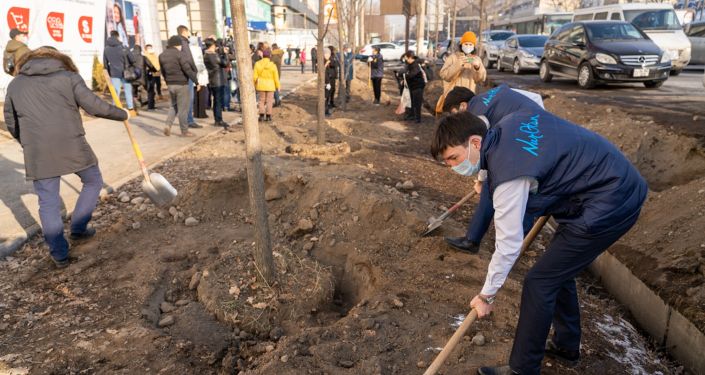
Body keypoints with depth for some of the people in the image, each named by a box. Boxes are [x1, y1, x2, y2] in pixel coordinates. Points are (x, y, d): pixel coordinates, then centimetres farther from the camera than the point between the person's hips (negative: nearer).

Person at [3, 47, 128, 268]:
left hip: (37, 153, 3)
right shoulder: (69, 76, 6)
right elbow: (94, 106, -3)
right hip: (72, 147, -2)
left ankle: (59, 254, 14)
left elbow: (11, 123, 22)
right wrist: (123, 114, 11)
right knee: (93, 182, 23)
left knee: (48, 203, 10)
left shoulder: (15, 84, 17)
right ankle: (78, 229, 26)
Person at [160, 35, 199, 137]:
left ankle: (168, 125, 4)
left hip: (170, 84, 7)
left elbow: (163, 71, 14)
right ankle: (184, 131, 8)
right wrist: (196, 81, -10)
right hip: (181, 84, -7)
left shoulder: (162, 56, 9)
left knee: (174, 105, 22)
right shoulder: (180, 55, -14)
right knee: (183, 108, 1)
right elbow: (188, 70, -18)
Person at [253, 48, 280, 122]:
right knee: (269, 101, 7)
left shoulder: (257, 64, -6)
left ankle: (261, 116, 6)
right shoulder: (272, 65, -12)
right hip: (270, 85, -2)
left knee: (261, 100, 12)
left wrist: (254, 85, 8)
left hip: (261, 85, 2)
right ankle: (268, 116, 8)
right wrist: (277, 86, 5)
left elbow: (255, 76, -5)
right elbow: (276, 77, -7)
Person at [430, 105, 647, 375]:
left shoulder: (507, 174, -26)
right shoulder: (509, 122, -2)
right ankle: (566, 346, 38)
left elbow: (508, 245, -21)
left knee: (539, 282, -5)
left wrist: (486, 296, -7)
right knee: (558, 268, 20)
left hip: (609, 207, -10)